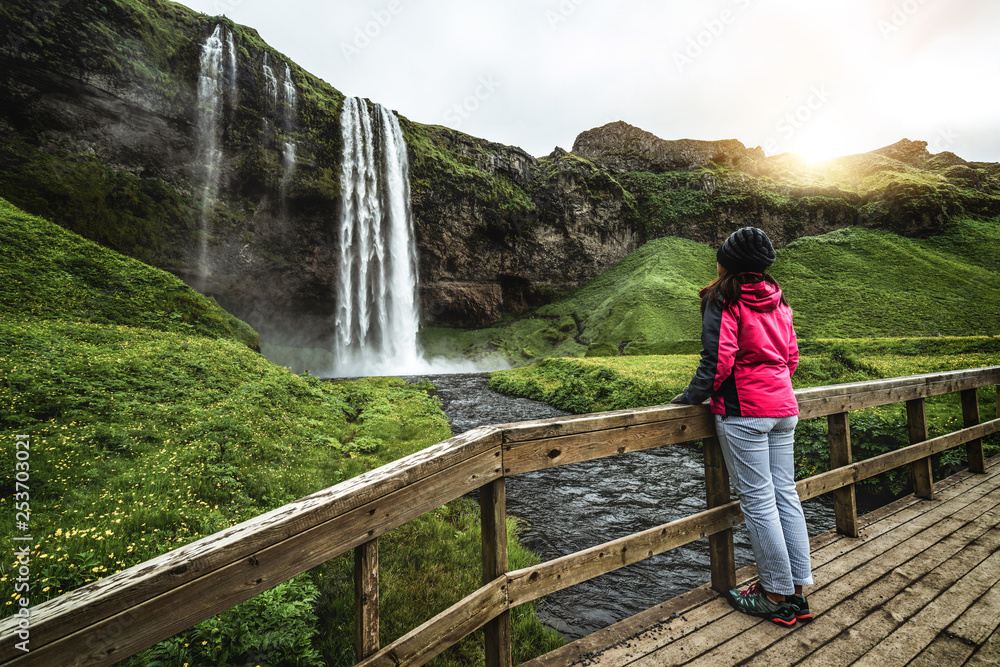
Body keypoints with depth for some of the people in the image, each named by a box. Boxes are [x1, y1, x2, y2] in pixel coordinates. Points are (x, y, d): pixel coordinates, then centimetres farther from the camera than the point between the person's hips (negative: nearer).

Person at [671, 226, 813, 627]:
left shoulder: (723, 299, -8)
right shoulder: (776, 300, 13)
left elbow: (718, 358, -16)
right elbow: (792, 355, 16)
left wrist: (692, 396, -5)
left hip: (743, 410, -8)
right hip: (783, 406, 8)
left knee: (757, 501, 1)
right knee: (785, 495, 12)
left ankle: (777, 596, 12)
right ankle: (797, 591, 22)